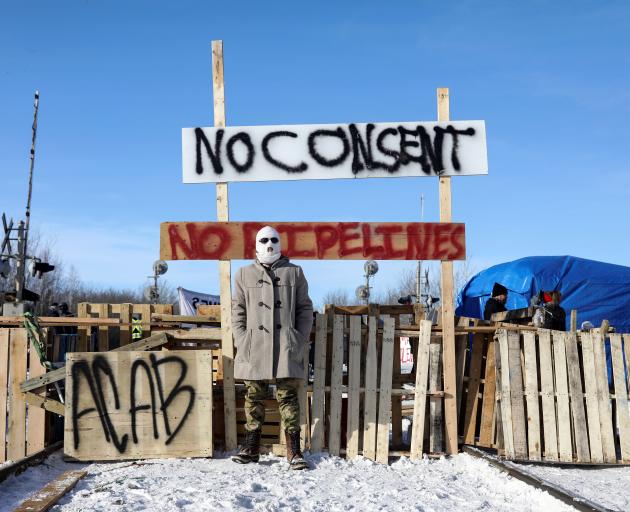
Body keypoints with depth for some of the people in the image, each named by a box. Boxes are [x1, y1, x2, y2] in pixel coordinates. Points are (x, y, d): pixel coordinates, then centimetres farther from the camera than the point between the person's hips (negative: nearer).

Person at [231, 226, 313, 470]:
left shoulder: (294, 272, 10)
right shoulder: (245, 274, 12)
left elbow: (305, 309, 9)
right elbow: (238, 310, 12)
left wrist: (300, 340, -1)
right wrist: (241, 340, 0)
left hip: (286, 348, -1)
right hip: (255, 347, 1)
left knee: (288, 397, -1)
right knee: (254, 397, 6)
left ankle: (293, 450, 3)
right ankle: (251, 448, 15)